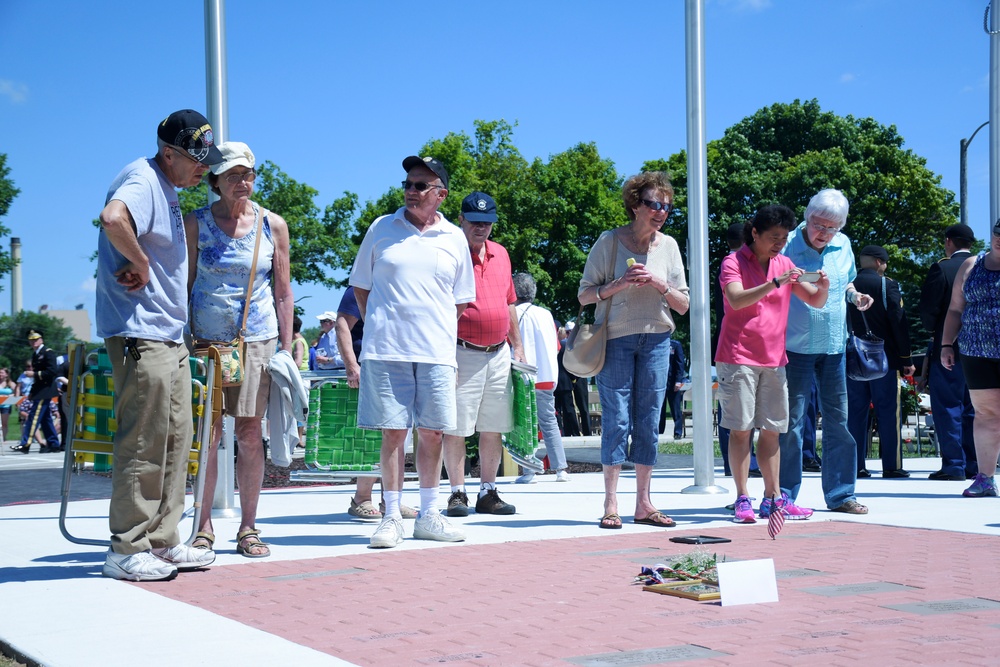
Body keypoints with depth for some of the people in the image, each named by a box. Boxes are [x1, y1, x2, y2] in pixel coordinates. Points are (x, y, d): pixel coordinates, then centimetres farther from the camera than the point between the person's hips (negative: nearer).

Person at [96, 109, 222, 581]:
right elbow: (113, 218, -34)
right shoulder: (143, 179, -12)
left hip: (170, 337, 10)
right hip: (140, 334, -10)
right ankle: (127, 550, -1)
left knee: (176, 439, 12)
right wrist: (141, 265, -21)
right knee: (144, 443, -8)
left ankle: (162, 542, 19)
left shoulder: (168, 191, 20)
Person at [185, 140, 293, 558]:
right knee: (206, 434, -1)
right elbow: (185, 284, 4)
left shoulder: (273, 225, 4)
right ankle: (204, 528, 8)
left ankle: (248, 529, 8)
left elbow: (283, 292, 8)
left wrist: (287, 348, 4)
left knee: (250, 434, 1)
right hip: (205, 340, 0)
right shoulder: (195, 223, 2)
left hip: (257, 340, 1)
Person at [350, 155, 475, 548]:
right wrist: (379, 326, 6)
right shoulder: (381, 229, 7)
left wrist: (438, 331, 6)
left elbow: (461, 300, 16)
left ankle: (428, 516, 15)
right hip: (386, 351, -1)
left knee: (432, 431, 4)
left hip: (437, 353, 2)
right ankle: (391, 518, 6)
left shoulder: (454, 238, 9)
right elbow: (360, 287, 13)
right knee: (393, 432, -1)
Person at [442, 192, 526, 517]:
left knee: (493, 428, 9)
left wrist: (518, 347, 20)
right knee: (455, 428, -3)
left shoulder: (500, 254, 14)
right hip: (463, 353, -6)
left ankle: (488, 493, 17)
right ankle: (457, 493, 7)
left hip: (498, 353, 6)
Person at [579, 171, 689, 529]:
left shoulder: (668, 245, 7)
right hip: (615, 339, -3)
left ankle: (643, 503, 11)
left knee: (648, 422, 5)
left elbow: (683, 304, 7)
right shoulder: (609, 241, -2)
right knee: (616, 420, -5)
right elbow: (584, 295, -3)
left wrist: (659, 284, -11)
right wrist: (619, 284, -18)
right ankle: (611, 504, -1)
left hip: (656, 341, 3)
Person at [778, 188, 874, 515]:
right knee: (791, 422, -2)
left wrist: (855, 295, 2)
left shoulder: (843, 246, 6)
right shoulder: (786, 247, -10)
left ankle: (840, 494, 17)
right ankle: (784, 497, 7)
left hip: (834, 347, 5)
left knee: (839, 419, 8)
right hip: (796, 347, -5)